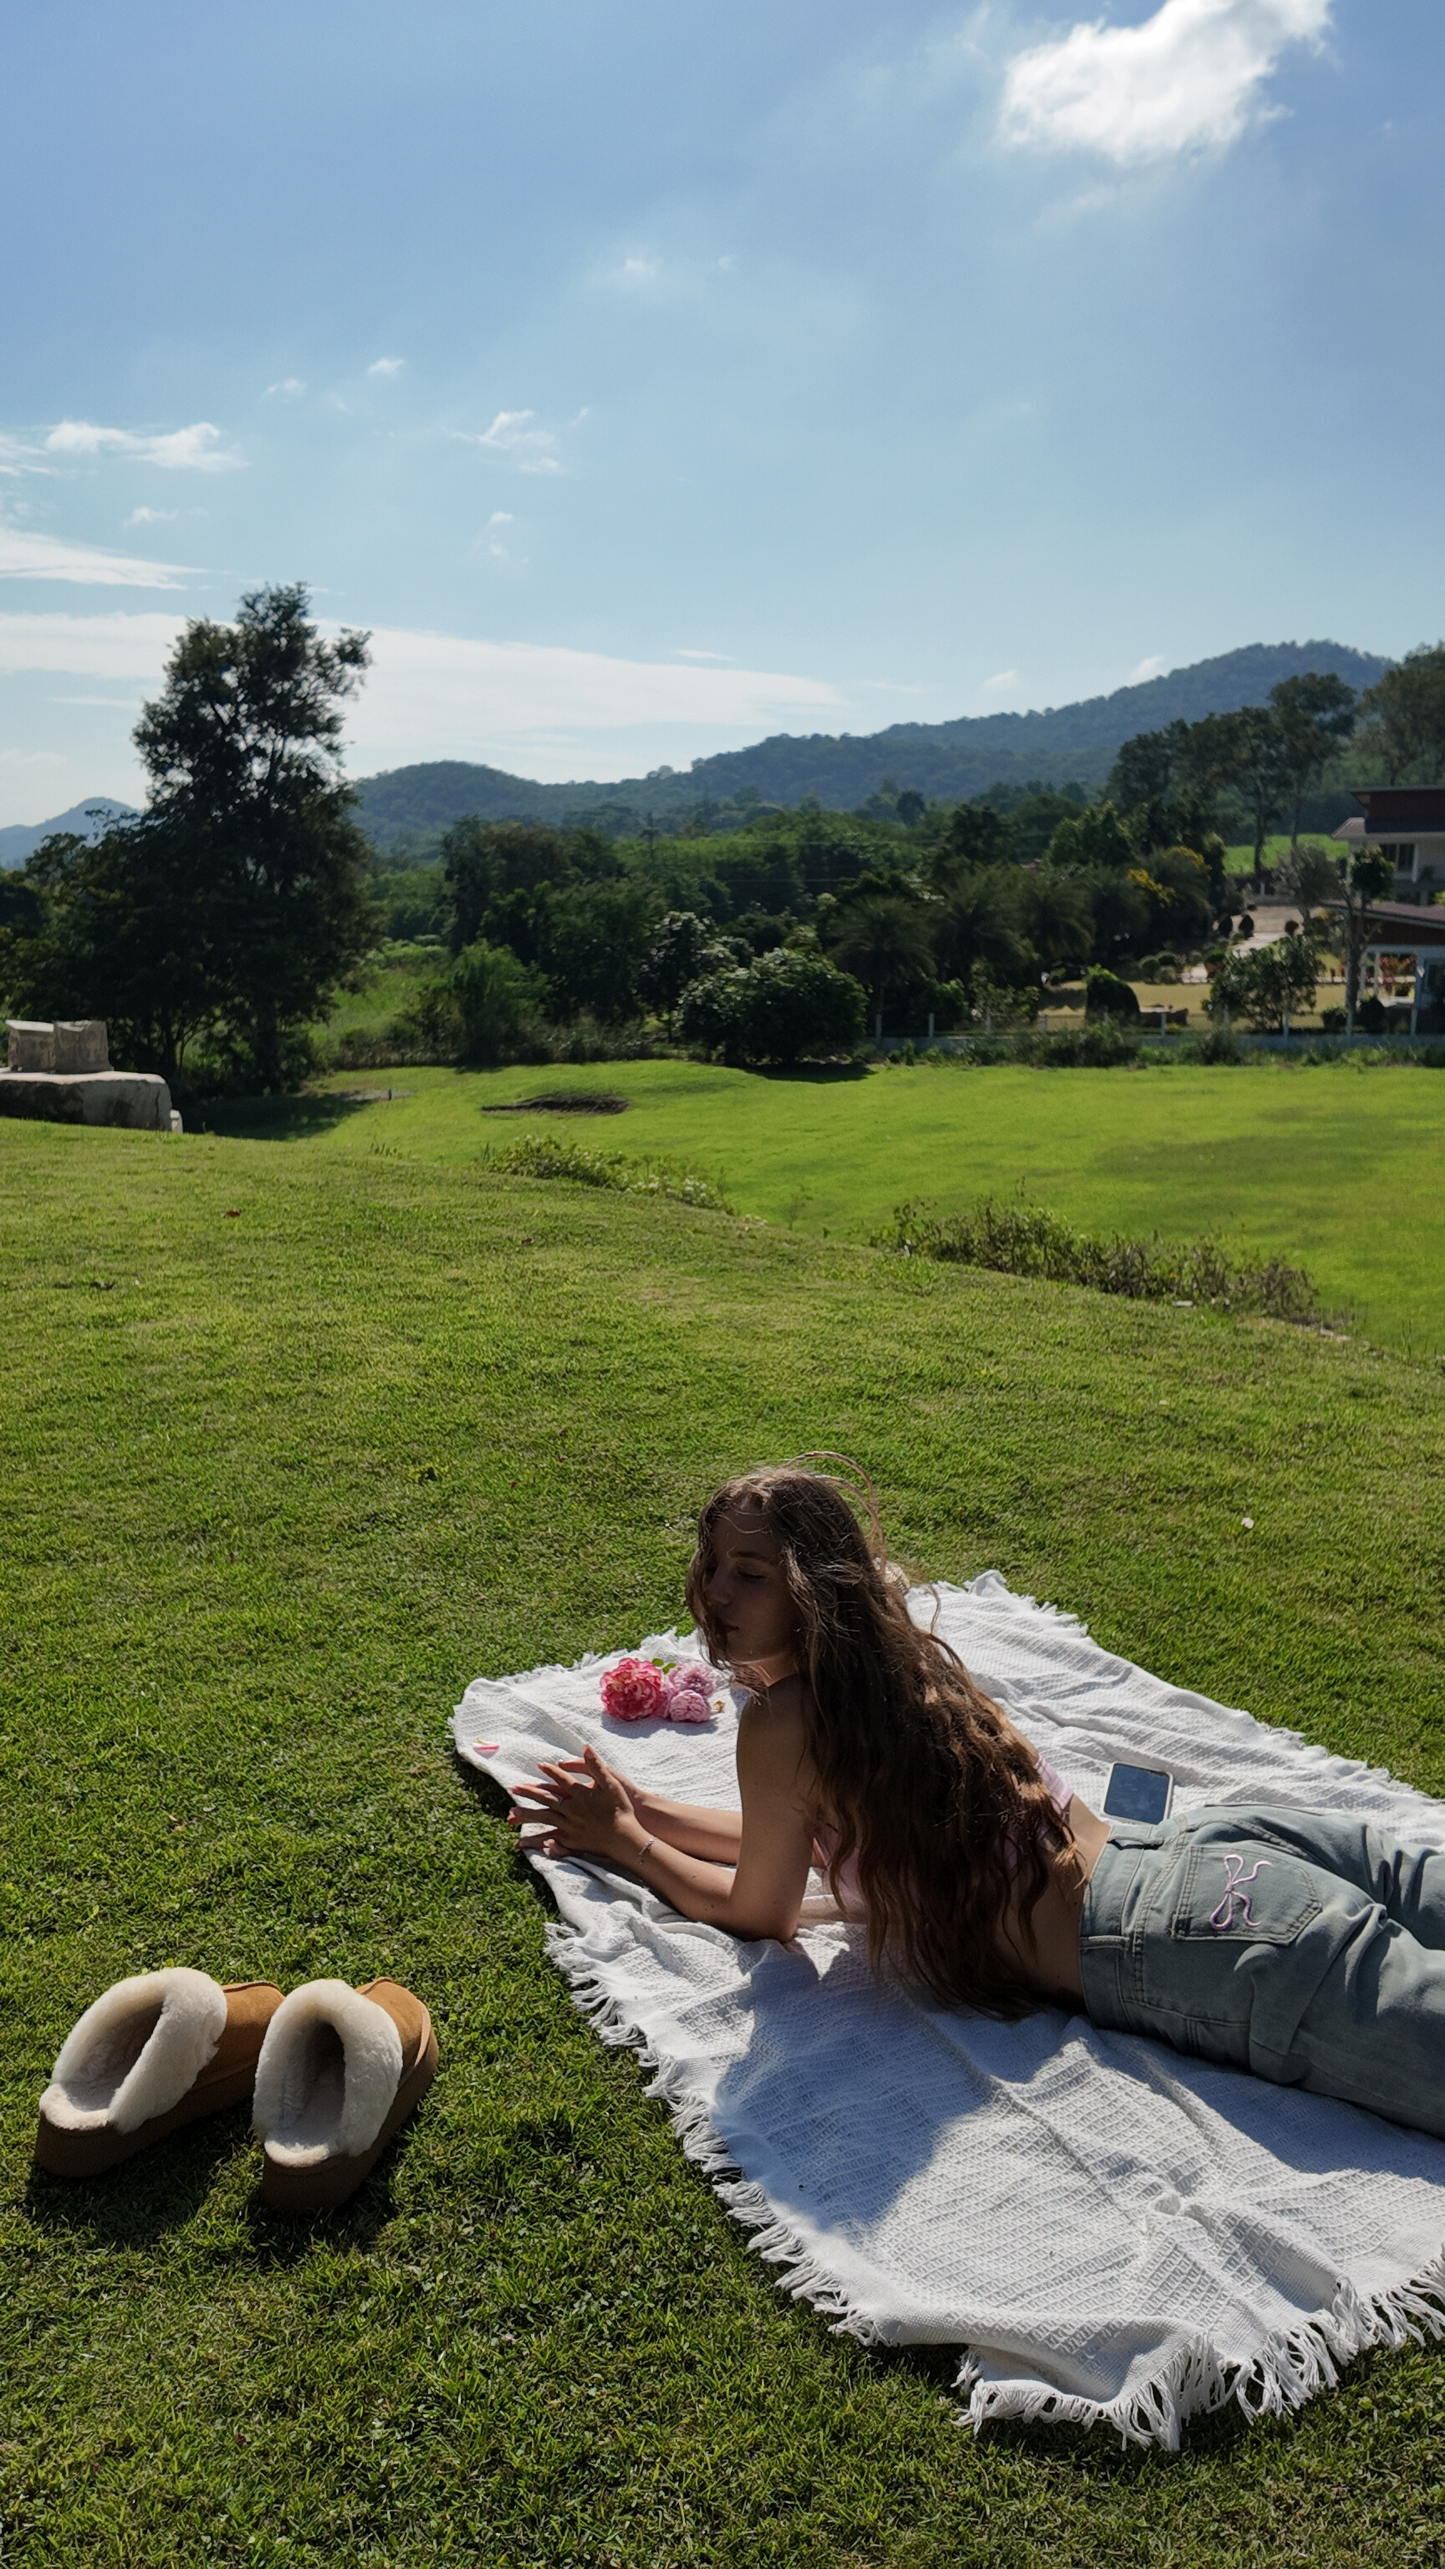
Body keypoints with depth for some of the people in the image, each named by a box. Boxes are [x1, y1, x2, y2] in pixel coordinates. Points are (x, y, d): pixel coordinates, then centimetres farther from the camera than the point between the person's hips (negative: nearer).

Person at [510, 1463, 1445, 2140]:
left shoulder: (783, 1721, -12)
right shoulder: (898, 1656, 13)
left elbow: (762, 1910, 5)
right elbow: (817, 1831, 28)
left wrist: (624, 1841, 17)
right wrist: (648, 1808, 27)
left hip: (1179, 1949, -8)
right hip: (1186, 1850, 8)